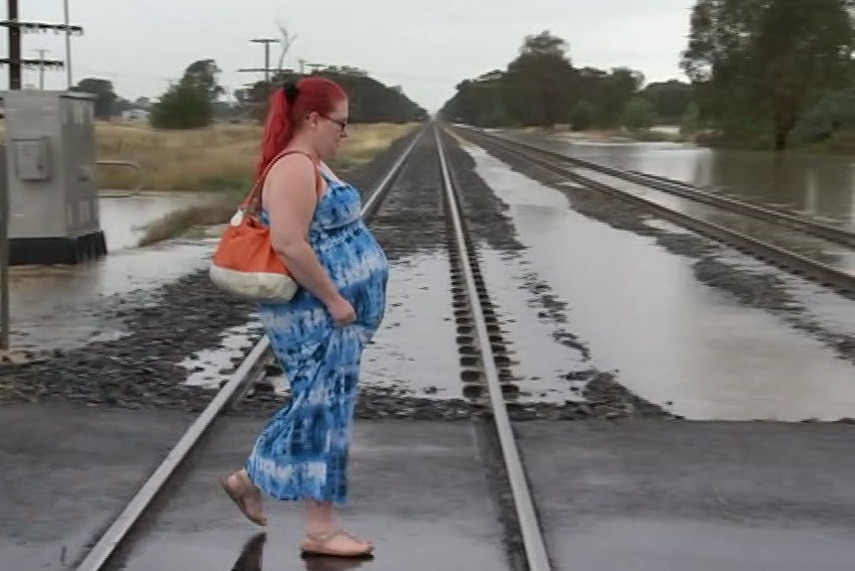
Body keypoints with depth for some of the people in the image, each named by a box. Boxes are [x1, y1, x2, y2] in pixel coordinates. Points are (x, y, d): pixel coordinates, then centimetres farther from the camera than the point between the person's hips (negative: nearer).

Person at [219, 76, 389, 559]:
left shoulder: (310, 165, 15)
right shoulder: (296, 168, -18)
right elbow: (289, 245, -27)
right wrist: (333, 299, -22)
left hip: (327, 312, 11)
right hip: (316, 314, -11)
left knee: (318, 406, 17)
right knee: (323, 409, -4)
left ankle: (250, 480, 29)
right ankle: (321, 529, 5)